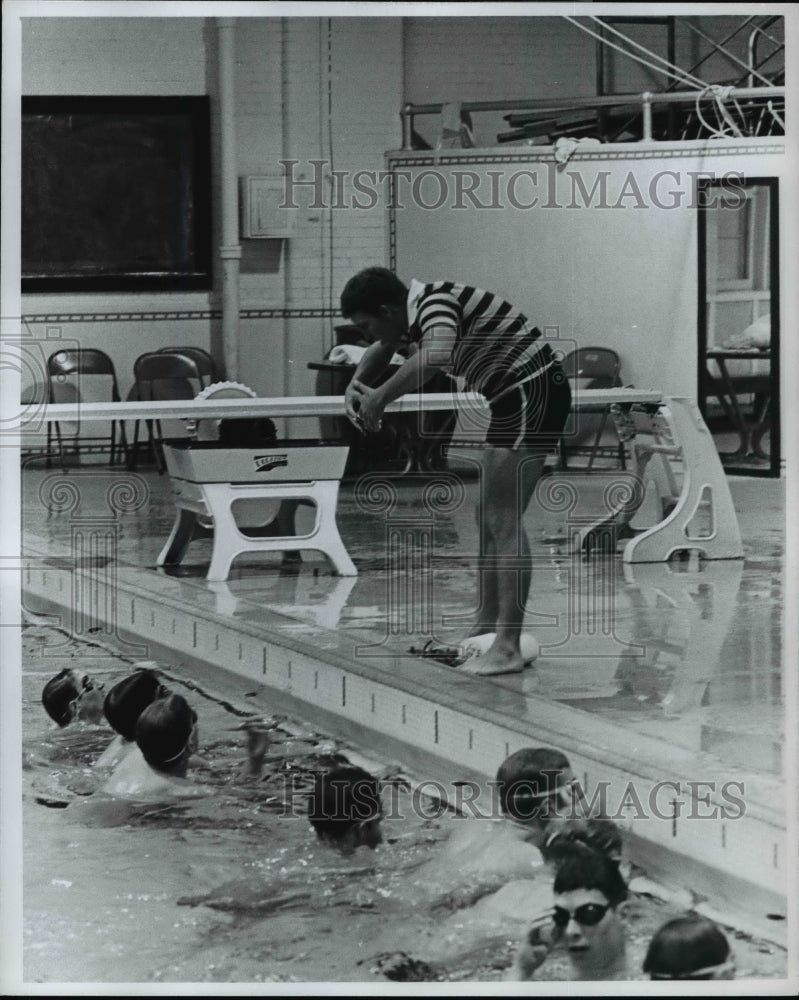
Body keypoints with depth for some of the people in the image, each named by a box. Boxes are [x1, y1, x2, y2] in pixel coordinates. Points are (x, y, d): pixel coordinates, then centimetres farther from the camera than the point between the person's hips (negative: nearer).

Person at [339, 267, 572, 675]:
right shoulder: (410, 315, 9)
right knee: (488, 517, 16)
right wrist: (356, 385, 10)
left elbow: (436, 356, -42)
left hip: (533, 393, -10)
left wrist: (381, 396, -31)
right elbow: (381, 349, 31)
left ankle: (507, 648, -17)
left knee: (503, 520, -14)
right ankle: (488, 623, 26)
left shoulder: (435, 301, -20)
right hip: (514, 398, 10)